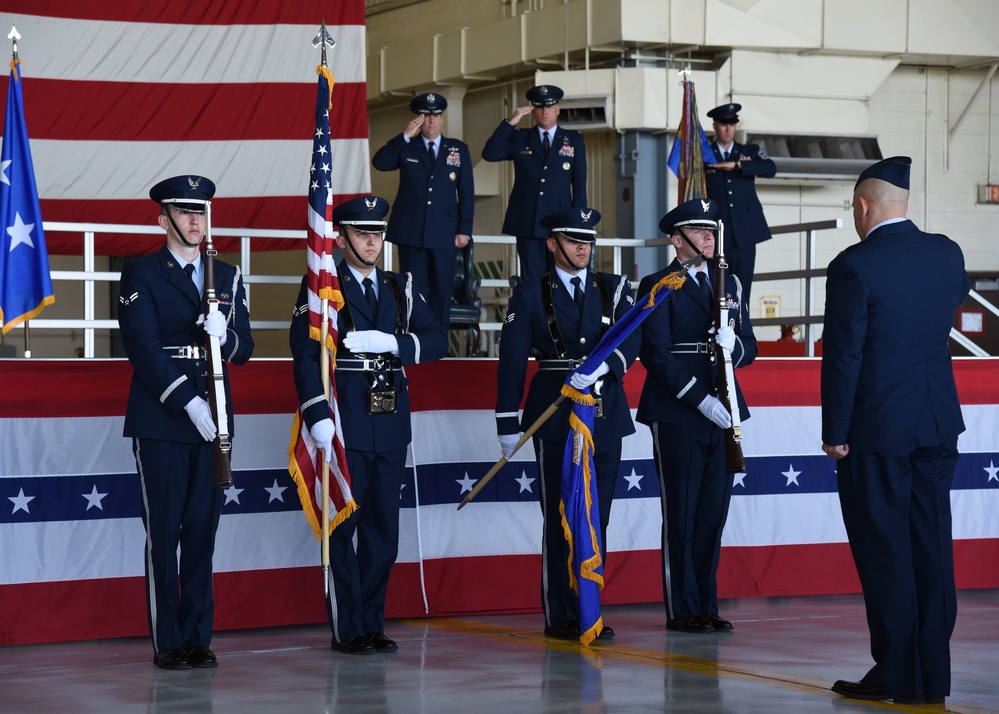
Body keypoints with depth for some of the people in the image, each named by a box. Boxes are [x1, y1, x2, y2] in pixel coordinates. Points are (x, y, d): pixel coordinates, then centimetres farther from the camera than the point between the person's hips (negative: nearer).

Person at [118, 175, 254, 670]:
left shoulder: (227, 276, 14)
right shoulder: (141, 275, 0)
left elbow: (244, 349, 11)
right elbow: (142, 349, -9)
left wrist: (225, 335, -12)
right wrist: (188, 402, -17)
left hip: (212, 420, 4)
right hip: (160, 422, -4)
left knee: (203, 531, 4)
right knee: (164, 532, -2)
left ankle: (198, 637, 9)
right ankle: (167, 642, 2)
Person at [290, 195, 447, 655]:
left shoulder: (400, 289, 14)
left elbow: (437, 341, 5)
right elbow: (305, 354, -9)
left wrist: (391, 343, -13)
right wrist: (318, 418, -19)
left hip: (390, 426, 5)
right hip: (344, 426, -5)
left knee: (383, 528, 8)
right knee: (342, 527, -1)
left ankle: (372, 624, 17)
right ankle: (346, 630, 4)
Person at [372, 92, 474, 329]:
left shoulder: (459, 150, 9)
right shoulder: (405, 148, 8)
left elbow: (467, 192, 6)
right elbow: (379, 162, -11)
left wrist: (465, 228, -1)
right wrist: (405, 135, -16)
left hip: (444, 233, 1)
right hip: (411, 232, -1)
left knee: (442, 290, 4)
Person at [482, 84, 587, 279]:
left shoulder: (574, 140, 9)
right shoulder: (519, 138, 11)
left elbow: (579, 184, 7)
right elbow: (489, 153, -2)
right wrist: (510, 122, -8)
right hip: (527, 224, 1)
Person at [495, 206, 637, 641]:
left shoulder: (615, 289, 11)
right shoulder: (531, 295, 4)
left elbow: (630, 340, -4)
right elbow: (512, 361, 0)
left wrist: (603, 364, -25)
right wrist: (508, 425, -5)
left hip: (605, 417, 3)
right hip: (555, 419, -3)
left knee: (596, 517, 5)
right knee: (560, 518, -3)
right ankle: (559, 617, 3)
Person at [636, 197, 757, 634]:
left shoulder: (729, 285, 16)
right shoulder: (658, 287, -3)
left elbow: (749, 348, 14)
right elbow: (656, 354, -11)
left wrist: (733, 345, -10)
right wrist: (700, 400, -15)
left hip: (722, 414, 6)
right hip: (677, 417, -5)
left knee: (713, 513, 7)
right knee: (682, 514, -1)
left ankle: (707, 606, 13)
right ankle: (682, 610, 4)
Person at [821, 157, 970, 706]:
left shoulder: (854, 266, -15)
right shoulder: (947, 254, 3)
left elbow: (842, 356, -14)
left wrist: (835, 432, -8)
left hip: (877, 430, -6)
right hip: (938, 426, 6)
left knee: (884, 552, 0)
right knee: (931, 547, 10)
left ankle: (898, 675, 2)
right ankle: (933, 674, 13)